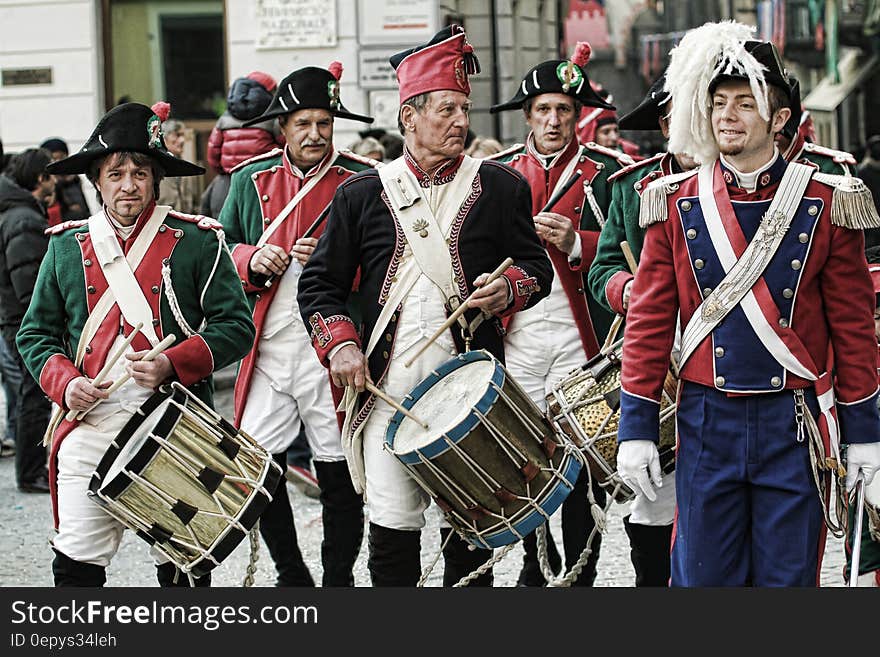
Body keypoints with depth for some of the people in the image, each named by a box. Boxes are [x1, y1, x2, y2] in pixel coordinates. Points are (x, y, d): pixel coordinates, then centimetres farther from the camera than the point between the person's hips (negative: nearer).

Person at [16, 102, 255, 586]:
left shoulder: (196, 242, 1)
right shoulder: (66, 246, 9)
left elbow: (236, 327, -1)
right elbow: (36, 333, 14)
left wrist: (173, 363, -16)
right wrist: (64, 382, -5)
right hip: (88, 428, 2)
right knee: (77, 557, -3)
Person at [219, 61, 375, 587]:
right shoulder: (253, 179, 11)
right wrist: (254, 259, -7)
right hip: (268, 351, 3)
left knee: (340, 479, 2)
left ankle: (339, 580, 17)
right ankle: (292, 577, 21)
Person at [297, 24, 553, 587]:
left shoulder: (501, 187, 6)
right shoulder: (363, 193, 7)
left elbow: (537, 267, 11)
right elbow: (320, 284, 10)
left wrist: (509, 290, -11)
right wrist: (341, 345, -7)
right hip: (389, 390, 0)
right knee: (391, 531, -2)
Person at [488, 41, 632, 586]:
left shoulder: (609, 171, 4)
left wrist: (575, 243, -17)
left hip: (581, 341, -2)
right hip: (516, 336, 2)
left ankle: (581, 576, 7)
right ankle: (535, 566, 19)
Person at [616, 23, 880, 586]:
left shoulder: (825, 203, -1)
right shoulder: (677, 205, 2)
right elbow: (650, 322, 3)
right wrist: (636, 427, -1)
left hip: (796, 427, -1)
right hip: (707, 426, 1)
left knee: (788, 578, 6)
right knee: (704, 575, 6)